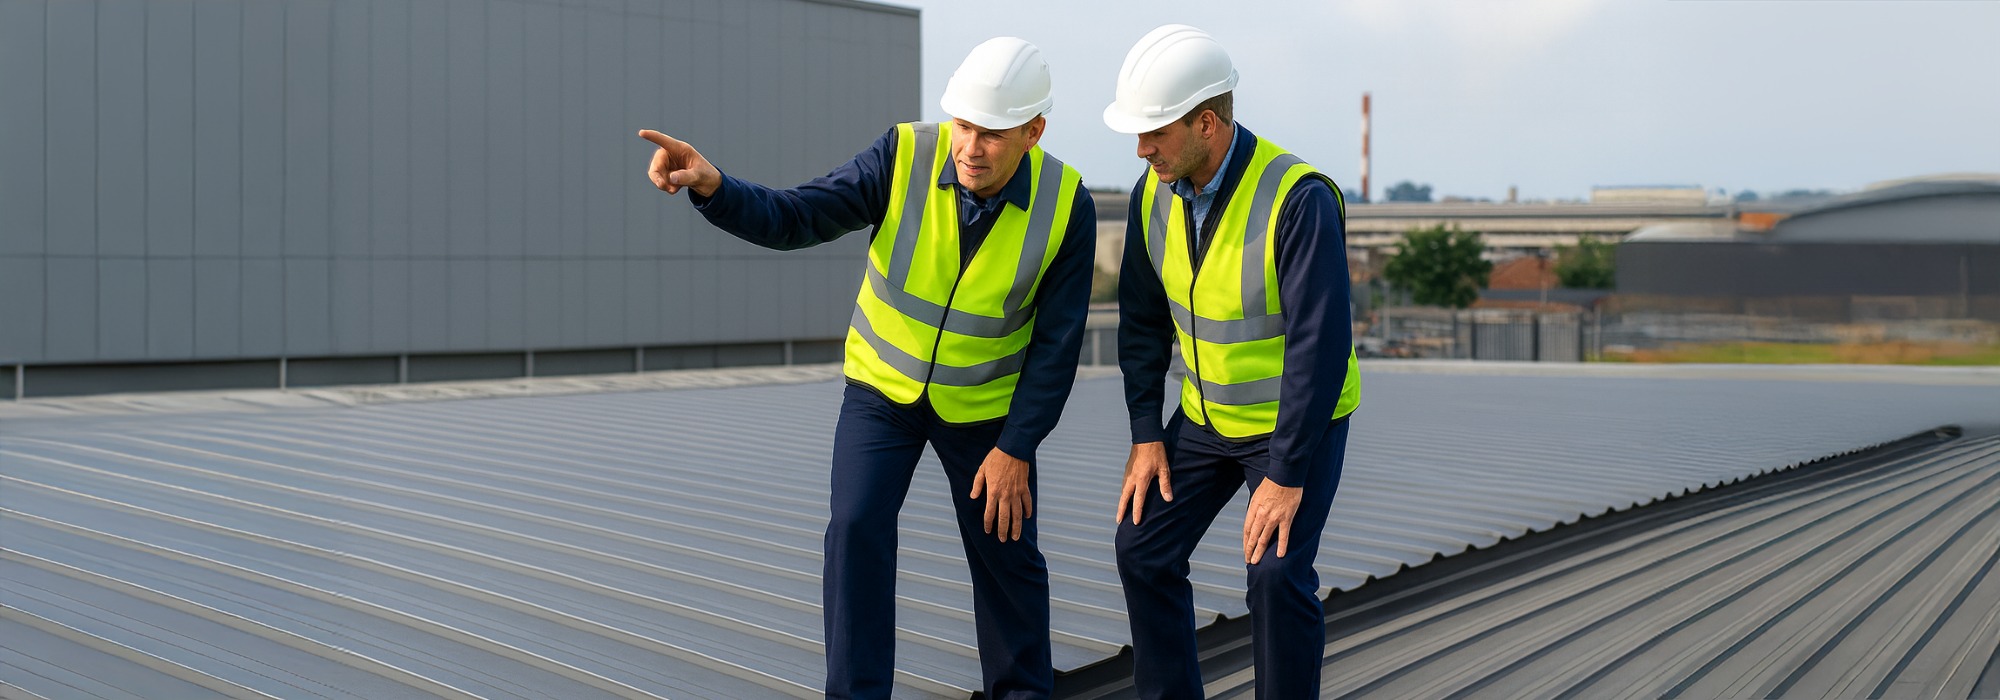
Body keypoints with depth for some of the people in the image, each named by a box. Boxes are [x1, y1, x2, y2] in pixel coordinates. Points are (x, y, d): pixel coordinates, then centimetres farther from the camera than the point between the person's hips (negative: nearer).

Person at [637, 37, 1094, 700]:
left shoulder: (1066, 204, -22)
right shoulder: (906, 155, -23)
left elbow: (1057, 342, -15)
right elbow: (794, 218, -28)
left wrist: (1016, 449, -16)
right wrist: (711, 186, -47)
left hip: (986, 404, 0)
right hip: (883, 389, 0)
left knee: (1006, 553, 7)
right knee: (857, 528, -15)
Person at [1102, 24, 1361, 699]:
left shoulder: (1298, 197, -30)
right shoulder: (1154, 193, -9)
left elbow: (1320, 344, -30)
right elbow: (1143, 320, 0)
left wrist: (1286, 474, -28)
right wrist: (1146, 435, -4)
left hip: (1300, 421, -6)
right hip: (1208, 416, 6)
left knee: (1277, 574, -17)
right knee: (1143, 549, 3)